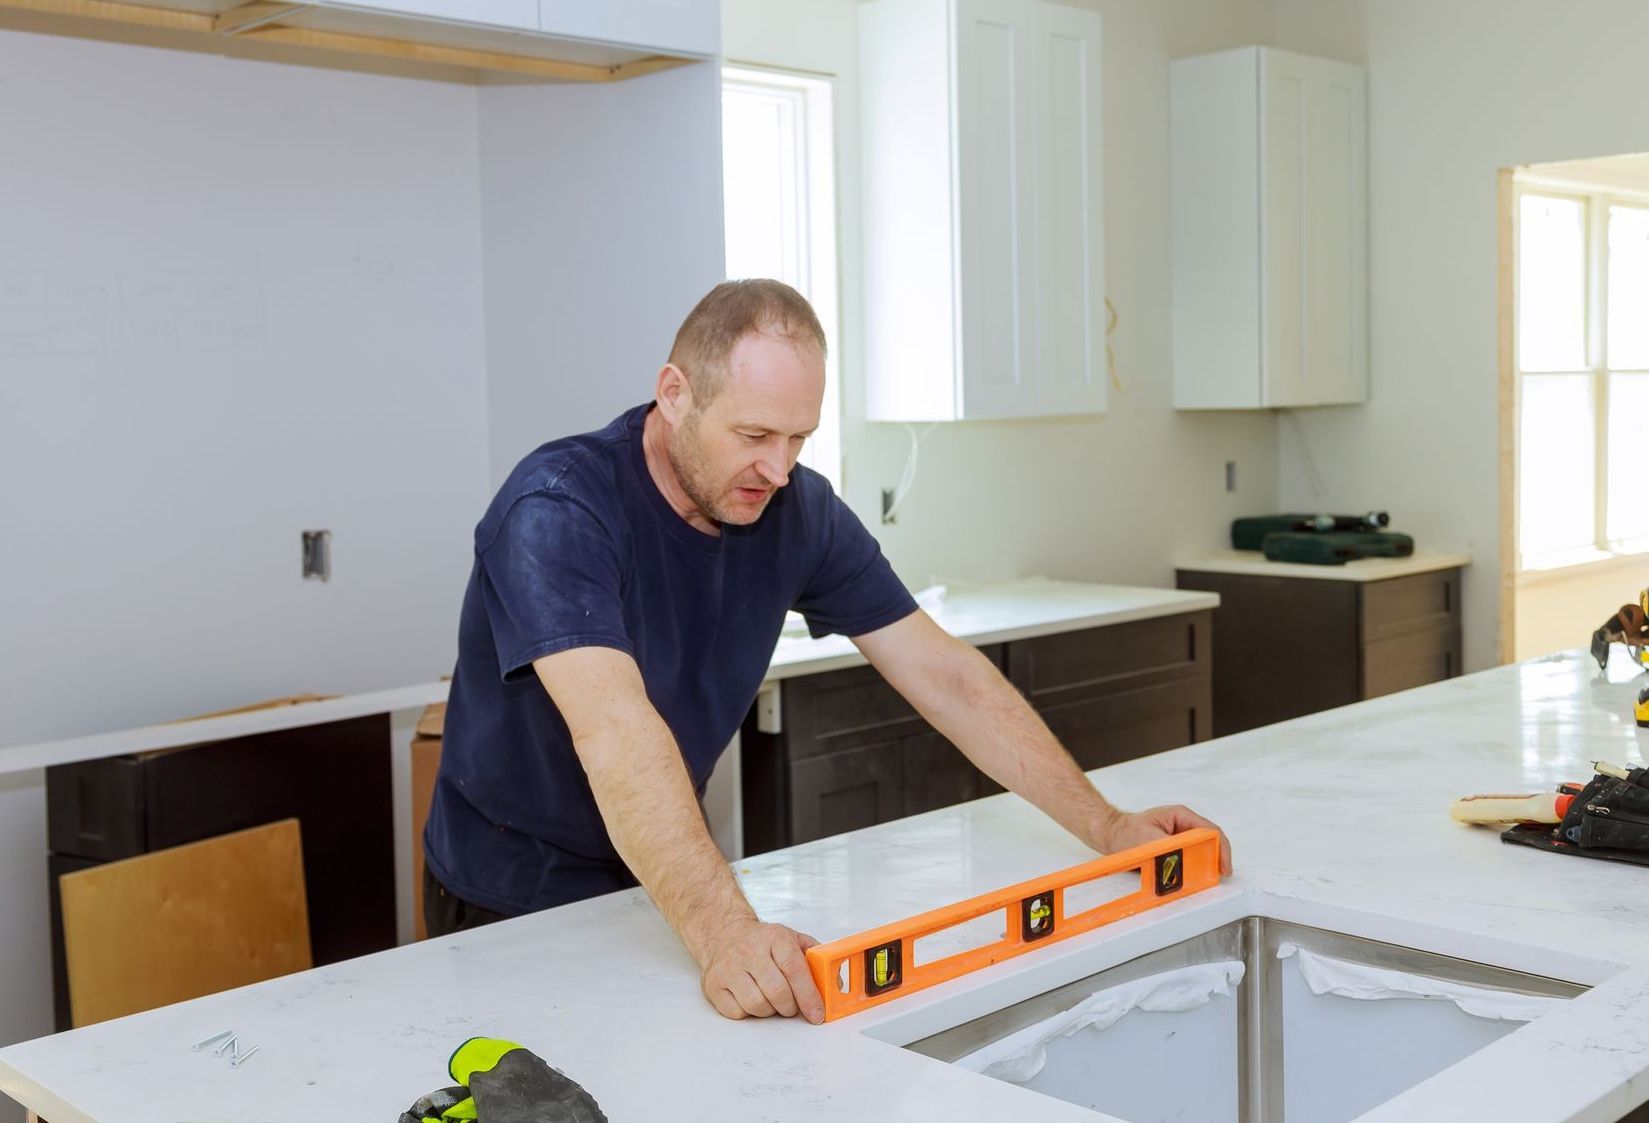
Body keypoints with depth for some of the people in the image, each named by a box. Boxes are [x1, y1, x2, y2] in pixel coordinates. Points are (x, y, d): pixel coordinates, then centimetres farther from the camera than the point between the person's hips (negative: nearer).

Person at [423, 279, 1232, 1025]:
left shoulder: (798, 512, -9)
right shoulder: (557, 511, -26)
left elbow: (945, 677, -7)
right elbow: (616, 730, -40)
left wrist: (1107, 829, -14)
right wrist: (722, 931, -53)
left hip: (662, 880, 5)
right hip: (517, 902, -4)